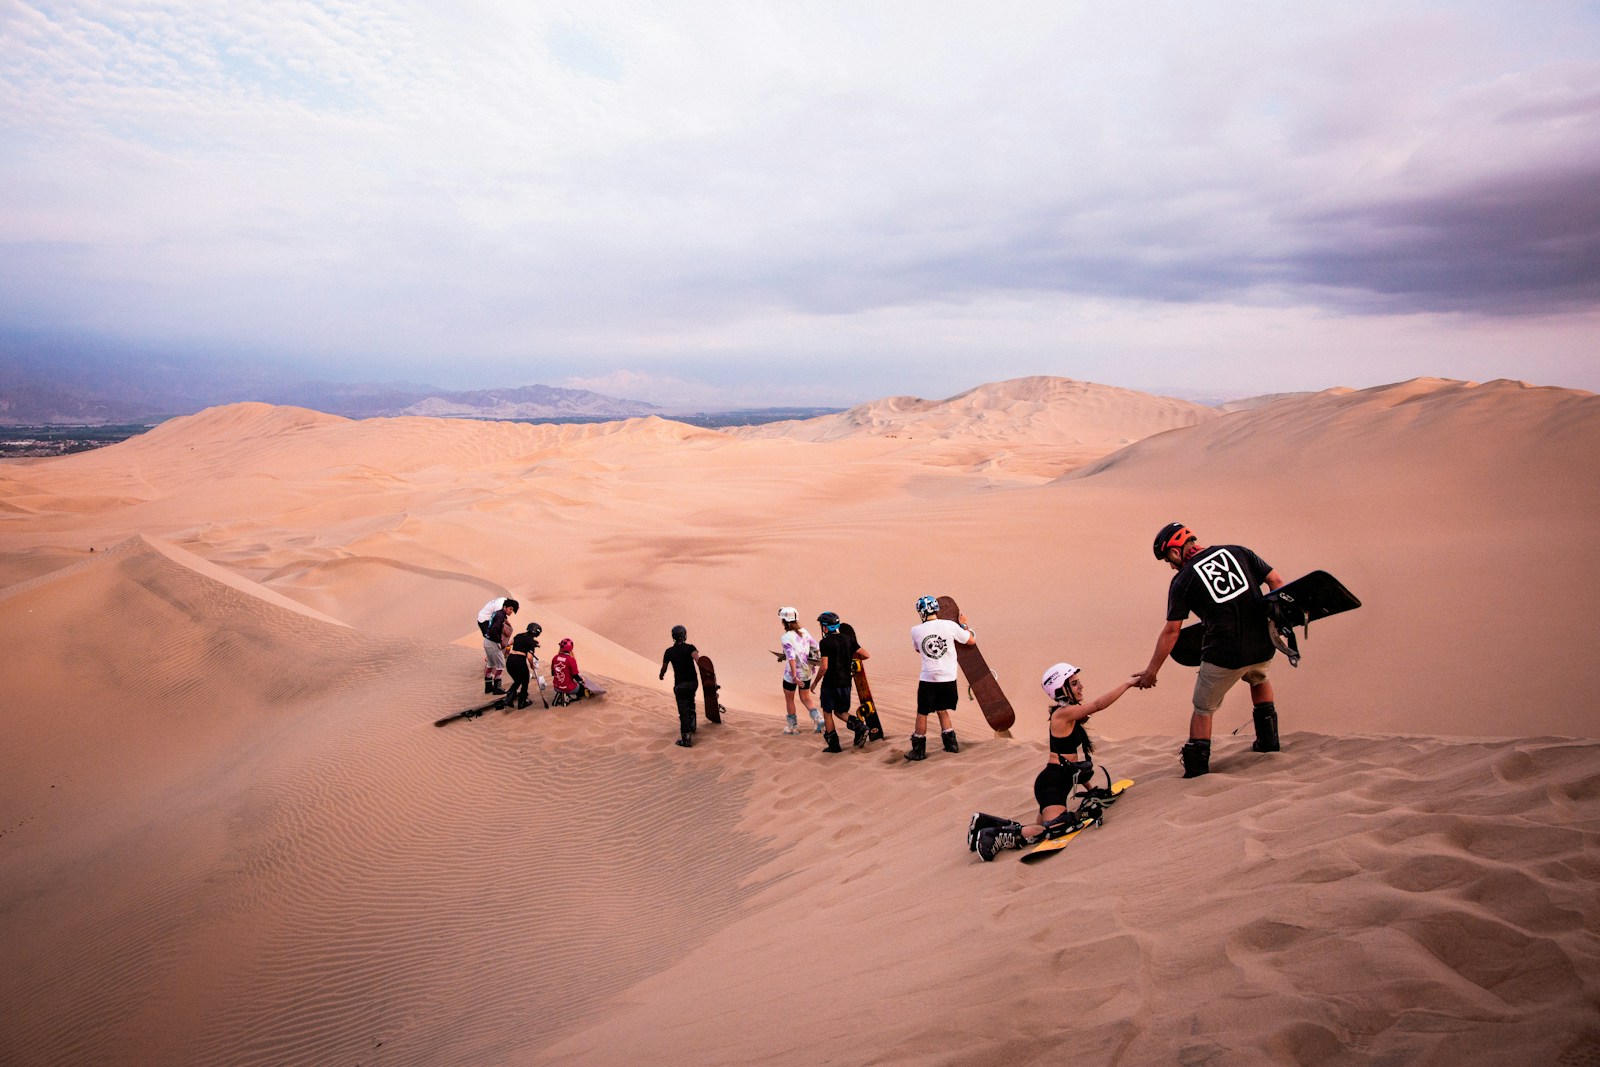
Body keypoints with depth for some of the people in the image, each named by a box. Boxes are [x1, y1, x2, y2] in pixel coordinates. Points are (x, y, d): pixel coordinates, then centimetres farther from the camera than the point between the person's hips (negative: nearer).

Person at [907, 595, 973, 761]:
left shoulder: (916, 631, -6)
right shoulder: (950, 625, -8)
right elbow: (971, 641, 4)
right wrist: (964, 624, 20)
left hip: (928, 679, -2)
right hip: (948, 679, 2)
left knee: (922, 714, 10)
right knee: (942, 710, 21)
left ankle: (918, 750, 14)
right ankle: (951, 744, 25)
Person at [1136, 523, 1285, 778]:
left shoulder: (1182, 580, -1)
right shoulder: (1238, 552, 9)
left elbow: (1171, 632, 1)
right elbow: (1276, 581, 6)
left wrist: (1151, 671, 8)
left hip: (1224, 656, -5)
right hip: (1263, 647, 5)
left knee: (1202, 709, 14)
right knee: (1258, 679, 37)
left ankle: (1197, 768, 13)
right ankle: (1268, 739, 37)